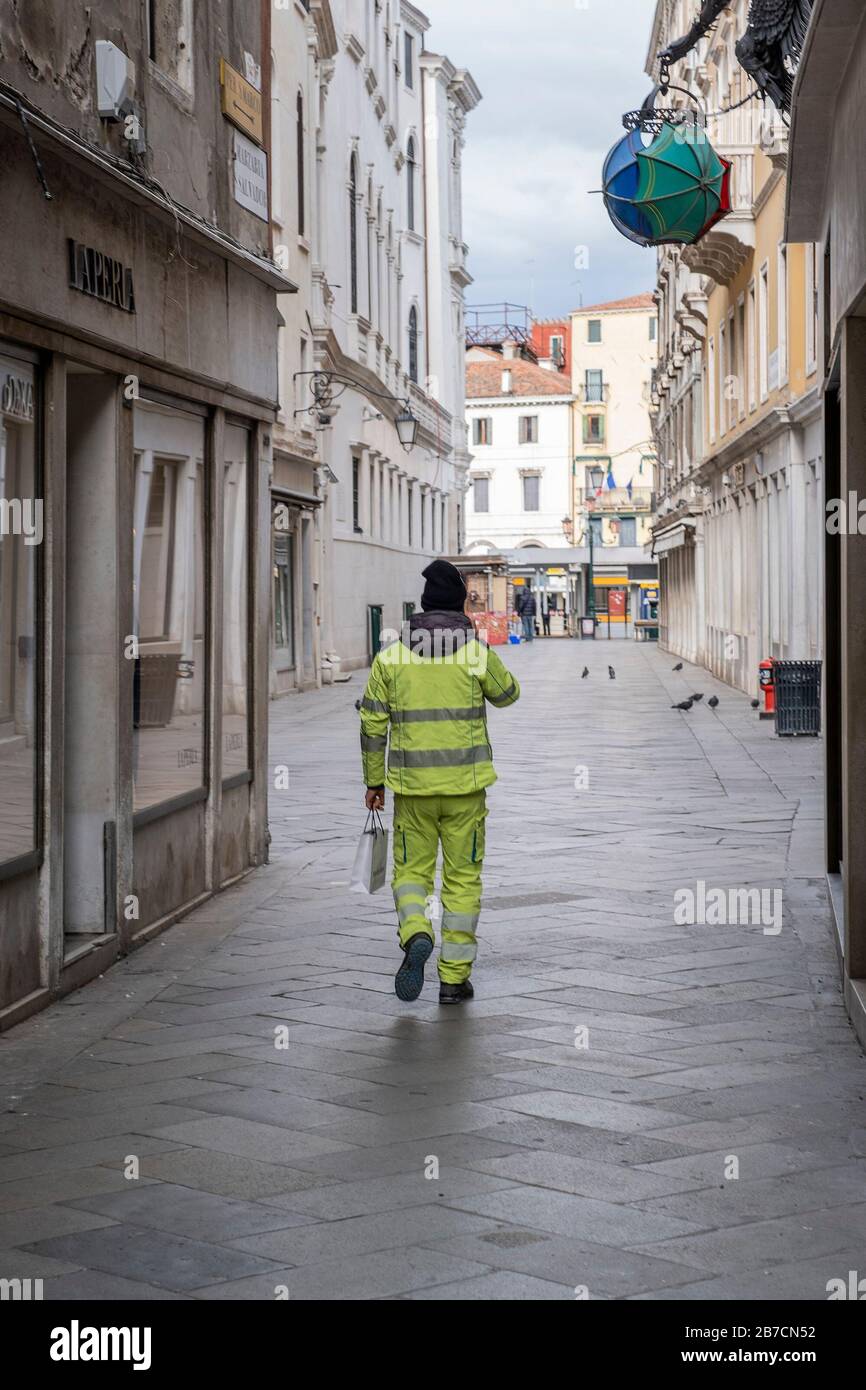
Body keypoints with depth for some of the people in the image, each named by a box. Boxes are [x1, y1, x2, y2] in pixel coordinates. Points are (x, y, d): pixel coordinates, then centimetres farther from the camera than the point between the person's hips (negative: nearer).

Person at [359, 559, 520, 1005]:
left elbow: (372, 723, 3)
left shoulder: (391, 655, 0)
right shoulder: (477, 653, -6)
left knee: (411, 871, 14)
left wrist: (374, 781, 13)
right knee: (463, 878, 9)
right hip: (465, 784, -1)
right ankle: (454, 978, 9)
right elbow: (507, 694, 13)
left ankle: (415, 936, -15)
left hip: (412, 784, 1)